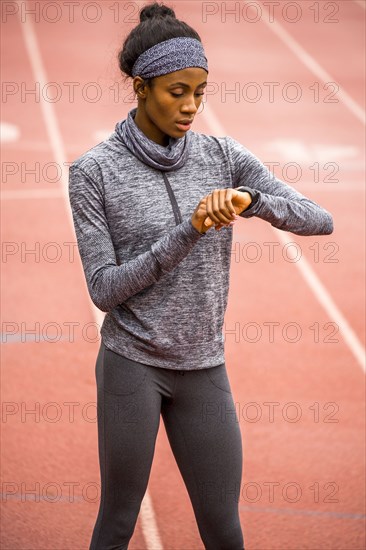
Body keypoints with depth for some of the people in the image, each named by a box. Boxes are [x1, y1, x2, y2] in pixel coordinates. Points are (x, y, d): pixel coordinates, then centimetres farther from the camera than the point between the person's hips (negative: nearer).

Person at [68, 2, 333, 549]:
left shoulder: (222, 156, 0)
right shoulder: (94, 170, -9)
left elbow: (320, 220, -6)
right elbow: (105, 289, -12)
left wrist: (250, 199, -25)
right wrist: (187, 233, -23)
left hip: (204, 369, 3)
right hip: (131, 364, -3)